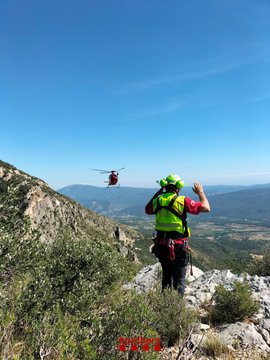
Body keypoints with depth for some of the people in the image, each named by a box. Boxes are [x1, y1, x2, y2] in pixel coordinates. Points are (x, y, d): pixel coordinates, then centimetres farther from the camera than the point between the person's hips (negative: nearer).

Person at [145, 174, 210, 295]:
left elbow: (147, 210, 19)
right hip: (178, 247, -4)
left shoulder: (157, 200, -3)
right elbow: (206, 208, -11)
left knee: (166, 276, 24)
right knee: (179, 279, 11)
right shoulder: (182, 201, -15)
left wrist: (159, 192, 19)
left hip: (161, 246, 5)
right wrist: (200, 192, 6)